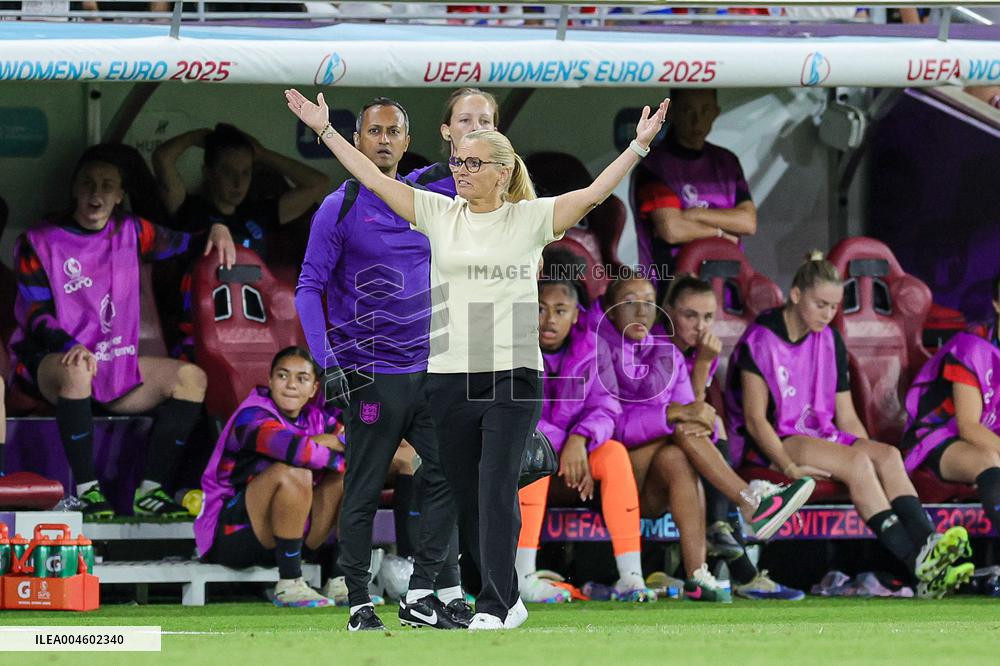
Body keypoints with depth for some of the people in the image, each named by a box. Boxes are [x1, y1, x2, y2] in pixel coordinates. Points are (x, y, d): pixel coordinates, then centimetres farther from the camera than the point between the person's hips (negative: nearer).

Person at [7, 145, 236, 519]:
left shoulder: (130, 232, 10)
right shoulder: (39, 244, -3)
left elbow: (180, 243, 22)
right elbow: (37, 318, -10)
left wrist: (216, 232, -2)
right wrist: (70, 347, -30)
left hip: (116, 365, 5)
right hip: (49, 362, -5)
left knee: (191, 377, -15)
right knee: (77, 370, -40)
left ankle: (151, 491, -21)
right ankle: (87, 490, -38)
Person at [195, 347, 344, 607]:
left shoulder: (316, 418, 7)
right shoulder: (252, 418, -15)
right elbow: (298, 450, -35)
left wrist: (328, 441, -21)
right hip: (233, 534, -8)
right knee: (292, 472, -31)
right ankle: (288, 585, -28)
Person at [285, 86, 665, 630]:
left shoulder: (530, 218, 1)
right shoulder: (440, 214, 8)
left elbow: (592, 194, -8)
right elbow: (373, 179, 8)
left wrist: (639, 146, -17)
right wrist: (325, 129, 8)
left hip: (513, 376, -4)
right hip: (450, 376, 4)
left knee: (497, 491, -12)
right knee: (466, 497, 6)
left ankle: (494, 605, -10)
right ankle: (506, 598, 18)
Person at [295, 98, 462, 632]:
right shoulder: (341, 208, -5)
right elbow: (310, 288, -7)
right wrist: (327, 360, -17)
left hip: (425, 371, 5)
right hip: (370, 376, -5)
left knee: (449, 475, 0)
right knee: (363, 496, 0)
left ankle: (421, 595, 7)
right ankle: (359, 605, 7)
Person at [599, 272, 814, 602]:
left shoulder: (668, 354, 14)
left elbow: (689, 414, 6)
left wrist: (698, 424, -21)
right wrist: (674, 414, -26)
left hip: (652, 490, 4)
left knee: (676, 458, -33)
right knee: (680, 432, -27)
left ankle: (696, 575, -46)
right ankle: (752, 504, -33)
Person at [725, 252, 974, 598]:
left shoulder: (830, 342, 13)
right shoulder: (760, 341, -7)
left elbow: (846, 417, 14)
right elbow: (755, 419, -13)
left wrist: (873, 454, -2)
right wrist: (790, 467, -25)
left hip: (820, 435, 7)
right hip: (772, 444, -7)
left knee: (888, 455, -23)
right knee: (856, 460, -31)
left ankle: (926, 543, -45)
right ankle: (917, 565, -45)